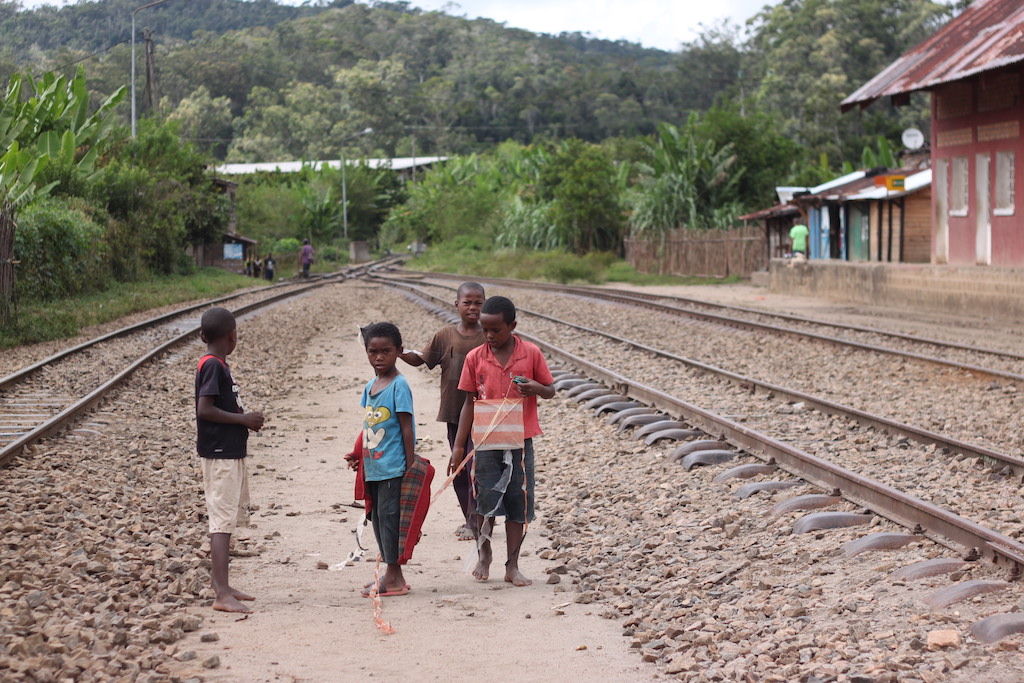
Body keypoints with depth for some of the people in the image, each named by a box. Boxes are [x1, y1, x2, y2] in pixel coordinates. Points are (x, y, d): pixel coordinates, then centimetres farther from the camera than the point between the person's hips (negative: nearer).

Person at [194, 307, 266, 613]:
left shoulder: (218, 365, 15)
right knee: (223, 521, -12)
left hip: (231, 452, 10)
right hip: (220, 453, -10)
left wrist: (245, 418, 7)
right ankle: (221, 594, -14)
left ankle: (222, 586, 22)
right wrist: (243, 419, -16)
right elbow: (205, 409, -22)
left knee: (229, 518, 15)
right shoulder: (213, 366, -15)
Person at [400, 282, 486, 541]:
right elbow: (421, 359, 8)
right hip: (453, 412, 4)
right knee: (458, 468, 11)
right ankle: (469, 518, 23)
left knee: (475, 468, -7)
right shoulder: (445, 335, 3)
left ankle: (474, 523, -2)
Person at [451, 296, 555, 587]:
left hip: (520, 441, 0)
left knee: (518, 503, 3)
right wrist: (459, 445, 3)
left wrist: (537, 388, -18)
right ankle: (483, 555, 21)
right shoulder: (475, 358, 1)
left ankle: (512, 566, 13)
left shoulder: (531, 353, -2)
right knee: (486, 501, -3)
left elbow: (550, 390, 7)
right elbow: (470, 402, 6)